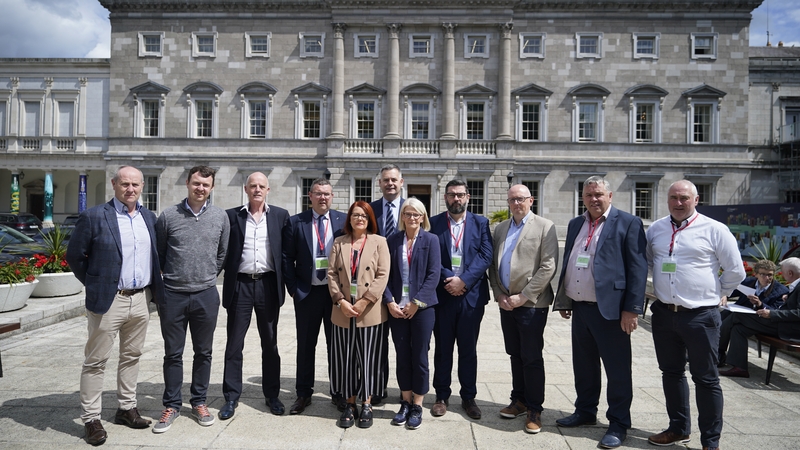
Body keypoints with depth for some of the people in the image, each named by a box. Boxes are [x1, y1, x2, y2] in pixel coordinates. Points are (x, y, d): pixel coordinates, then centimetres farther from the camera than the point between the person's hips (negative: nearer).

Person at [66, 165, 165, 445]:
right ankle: (91, 419, 18)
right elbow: (74, 256, -2)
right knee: (96, 361, 5)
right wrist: (95, 284, 0)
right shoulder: (94, 216, -8)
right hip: (109, 300, -5)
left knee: (132, 356, 16)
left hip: (141, 299, 5)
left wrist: (153, 286, 10)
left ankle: (126, 408, 30)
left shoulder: (149, 217, 7)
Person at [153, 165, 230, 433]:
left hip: (206, 295, 1)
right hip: (173, 295, -1)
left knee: (203, 352, 12)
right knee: (173, 354, 10)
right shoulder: (168, 216, -3)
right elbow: (158, 254, 7)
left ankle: (199, 403, 27)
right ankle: (171, 406, 25)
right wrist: (167, 279, 13)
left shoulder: (220, 217, 1)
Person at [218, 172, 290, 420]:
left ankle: (272, 395, 23)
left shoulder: (280, 215, 4)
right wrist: (226, 281, -3)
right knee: (234, 343, 7)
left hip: (268, 284, 1)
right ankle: (231, 397, 20)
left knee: (270, 343, 10)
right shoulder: (231, 215, 3)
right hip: (240, 285, 0)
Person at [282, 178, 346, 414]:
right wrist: (293, 288, -3)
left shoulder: (344, 221, 1)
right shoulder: (295, 222, 1)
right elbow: (287, 258, 2)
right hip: (307, 292, 0)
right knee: (305, 345, 11)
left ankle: (338, 392, 25)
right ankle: (303, 394, 25)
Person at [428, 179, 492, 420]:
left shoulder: (480, 223, 5)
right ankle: (442, 396, 24)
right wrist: (448, 279, -15)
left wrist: (463, 280, -14)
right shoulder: (433, 223, 2)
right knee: (442, 349, 10)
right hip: (442, 294, 0)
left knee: (468, 350, 10)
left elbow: (486, 256, -4)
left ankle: (468, 397, 24)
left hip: (472, 294, 1)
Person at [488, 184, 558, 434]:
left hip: (531, 304, -5)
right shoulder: (500, 229, 12)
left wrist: (522, 296, -15)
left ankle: (534, 410, 15)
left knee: (532, 358, 2)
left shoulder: (544, 227, -4)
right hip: (506, 302, 5)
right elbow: (493, 265, 12)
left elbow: (548, 267, -12)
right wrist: (499, 294, -1)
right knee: (515, 355, 15)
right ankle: (519, 400, 29)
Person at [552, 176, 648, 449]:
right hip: (580, 308, 6)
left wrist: (632, 308, -16)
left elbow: (638, 267, -11)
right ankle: (585, 412, 33)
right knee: (583, 366, 17)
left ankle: (619, 424, 20)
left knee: (617, 369, 5)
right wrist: (563, 300, 14)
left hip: (610, 309, -6)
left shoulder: (628, 223, -5)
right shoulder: (575, 224, 13)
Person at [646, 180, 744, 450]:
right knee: (671, 373, 15)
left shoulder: (714, 230, -6)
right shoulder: (656, 229, 5)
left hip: (700, 316, -4)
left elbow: (735, 272, 1)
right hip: (664, 314, 5)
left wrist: (714, 295, 7)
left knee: (706, 378, 4)